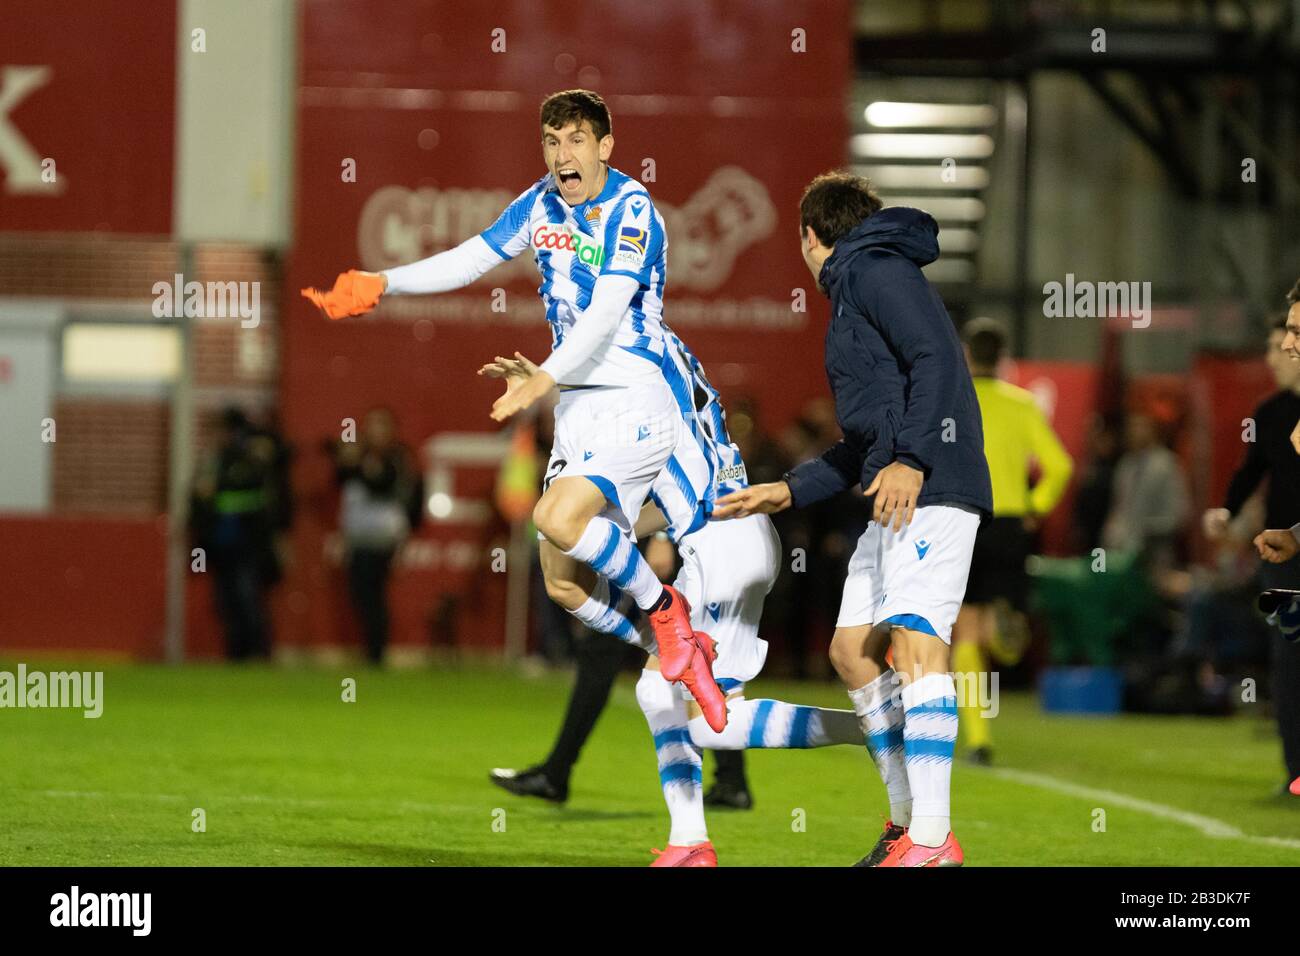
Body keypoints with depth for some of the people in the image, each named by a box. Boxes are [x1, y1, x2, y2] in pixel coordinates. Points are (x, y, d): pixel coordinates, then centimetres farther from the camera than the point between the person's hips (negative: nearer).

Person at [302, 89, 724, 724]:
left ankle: (665, 611, -8)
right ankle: (686, 657, 18)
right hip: (576, 410, 8)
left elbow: (605, 315, -24)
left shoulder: (632, 212, -13)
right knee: (562, 583, 3)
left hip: (630, 404, -8)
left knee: (558, 518, -30)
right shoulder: (541, 203, 9)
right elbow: (468, 260, 12)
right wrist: (381, 285, -1)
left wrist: (541, 381, -36)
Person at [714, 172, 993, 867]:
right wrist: (787, 492, 31)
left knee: (915, 639, -18)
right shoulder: (851, 294, 29)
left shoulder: (877, 272, -1)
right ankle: (907, 818, 13)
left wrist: (911, 460, -25)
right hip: (895, 499, 10)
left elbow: (937, 360, -16)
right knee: (852, 649, 10)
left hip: (932, 489, -10)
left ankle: (933, 841, -24)